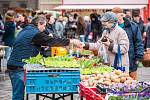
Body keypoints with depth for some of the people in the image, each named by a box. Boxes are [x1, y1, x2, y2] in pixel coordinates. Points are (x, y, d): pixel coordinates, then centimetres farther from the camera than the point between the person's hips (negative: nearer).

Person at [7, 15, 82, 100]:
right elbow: (52, 41, -13)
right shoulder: (35, 33, -13)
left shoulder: (25, 31, 17)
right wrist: (71, 41, -7)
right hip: (19, 67, -10)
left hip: (13, 64, 10)